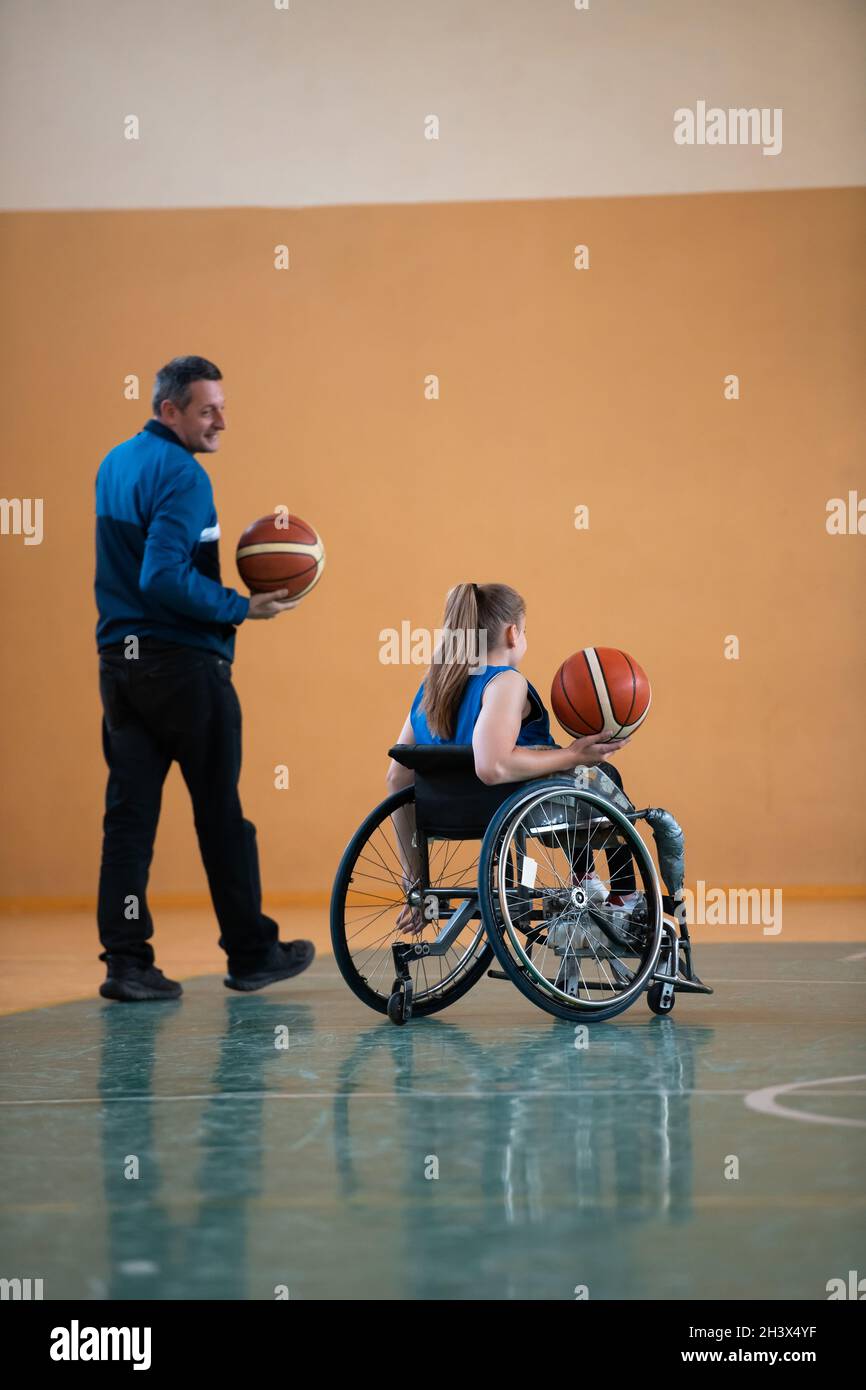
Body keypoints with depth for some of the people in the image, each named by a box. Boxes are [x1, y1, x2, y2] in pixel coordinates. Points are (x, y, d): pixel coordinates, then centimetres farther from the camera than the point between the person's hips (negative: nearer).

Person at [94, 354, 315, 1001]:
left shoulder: (115, 464, 13)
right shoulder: (182, 475, -15)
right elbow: (165, 579, -25)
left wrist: (225, 552, 15)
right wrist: (242, 608, -17)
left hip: (119, 660, 8)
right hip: (185, 663, -8)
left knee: (128, 814, 5)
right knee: (220, 811, 4)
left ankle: (126, 961, 2)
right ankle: (251, 953, 15)